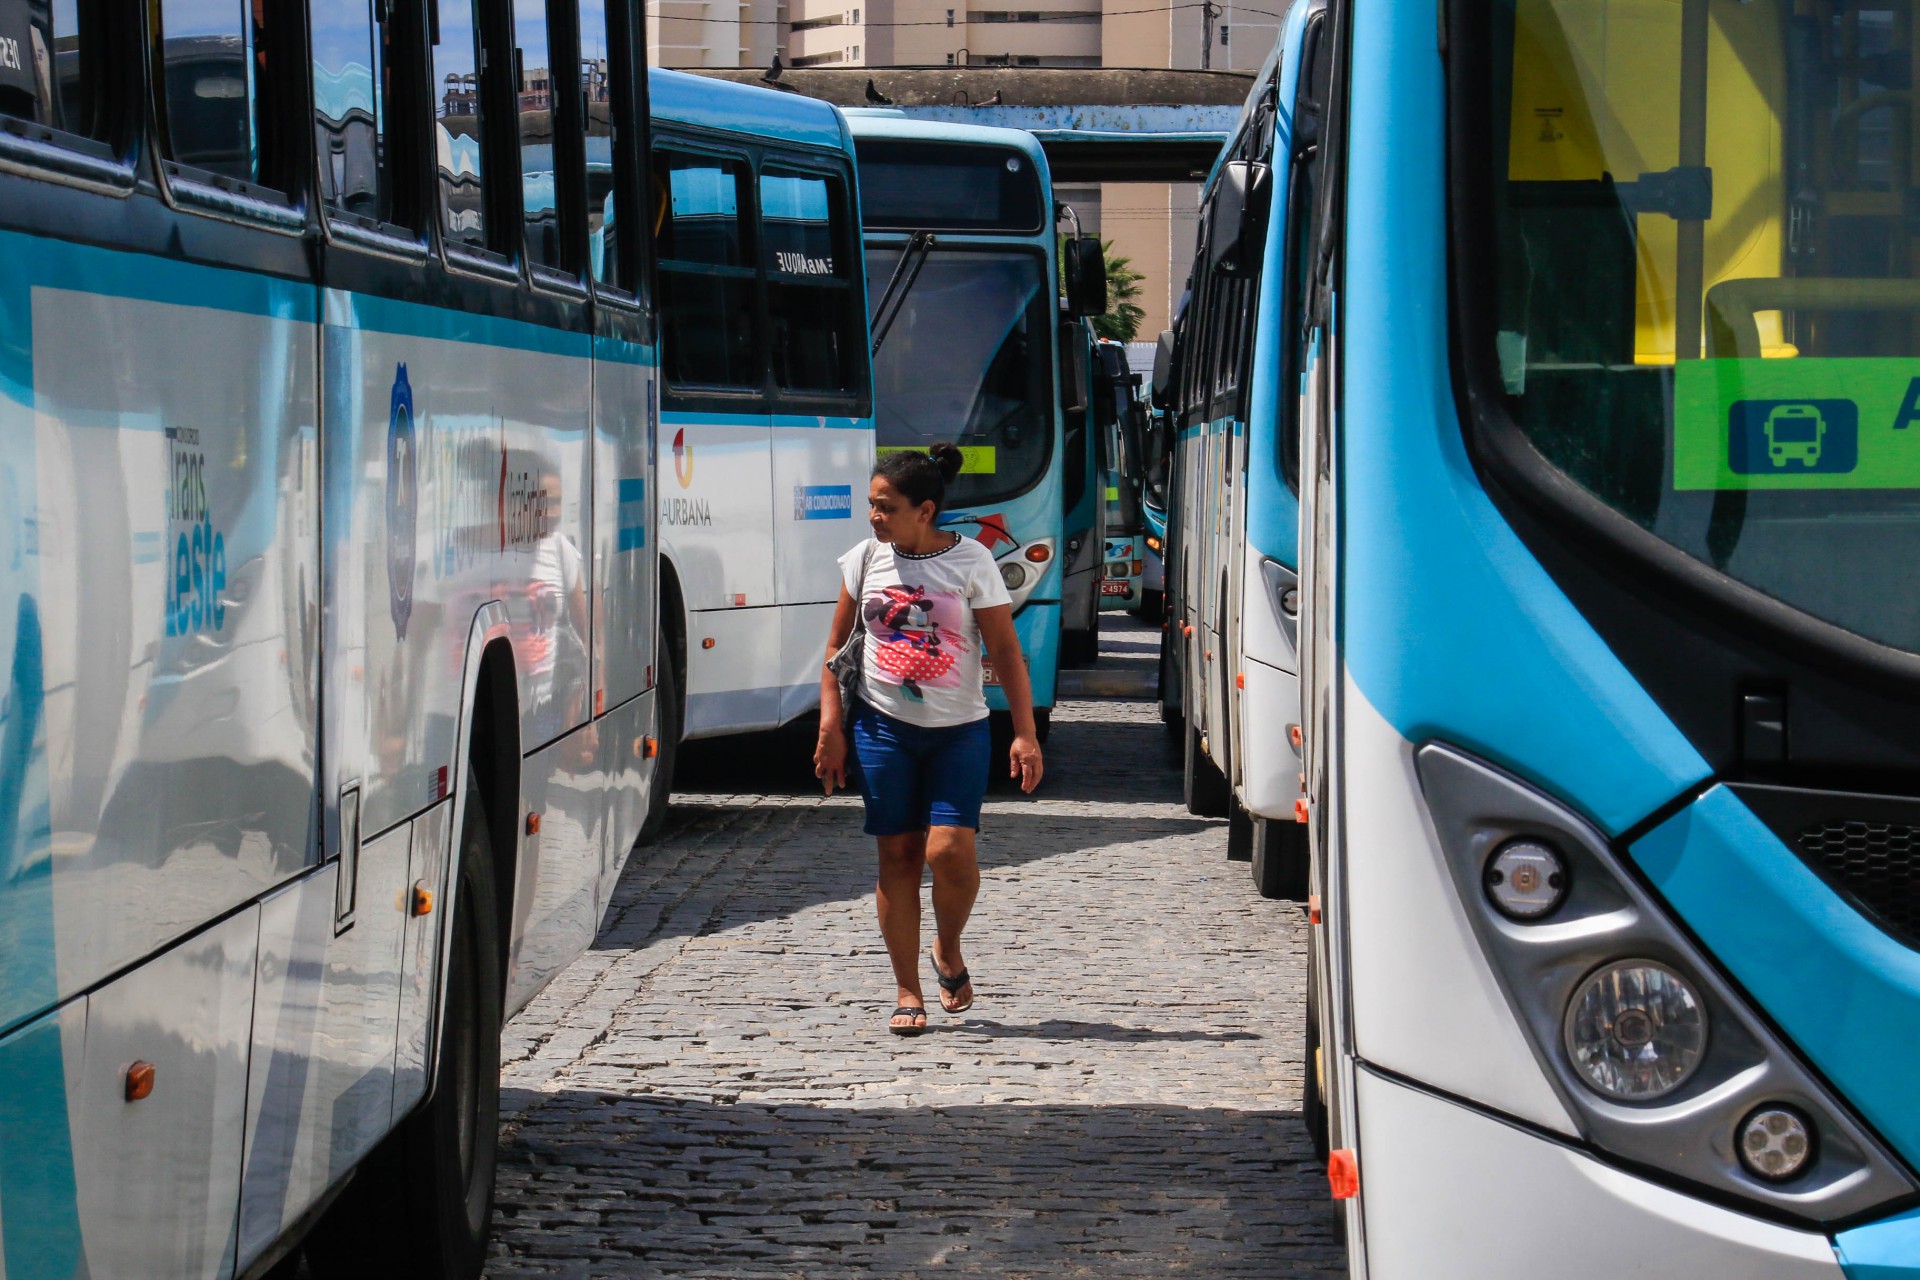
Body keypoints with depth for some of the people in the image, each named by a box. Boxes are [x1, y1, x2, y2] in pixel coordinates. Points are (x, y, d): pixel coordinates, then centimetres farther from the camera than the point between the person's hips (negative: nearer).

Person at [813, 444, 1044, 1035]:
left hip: (958, 730, -2)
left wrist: (1025, 733, -9)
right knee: (898, 854, 1)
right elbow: (838, 647, 12)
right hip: (882, 726, 2)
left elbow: (1006, 652, -3)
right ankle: (907, 993, 8)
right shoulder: (866, 560, 4)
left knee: (951, 850, -15)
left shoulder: (971, 562, -5)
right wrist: (831, 728, 5)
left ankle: (949, 952, 14)